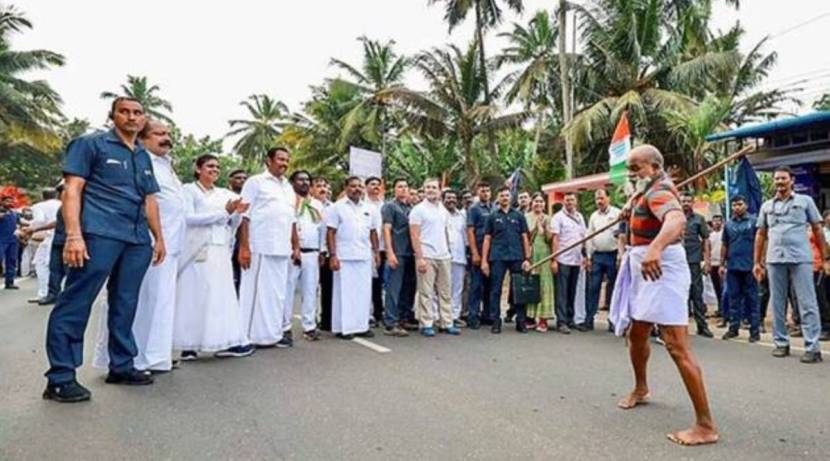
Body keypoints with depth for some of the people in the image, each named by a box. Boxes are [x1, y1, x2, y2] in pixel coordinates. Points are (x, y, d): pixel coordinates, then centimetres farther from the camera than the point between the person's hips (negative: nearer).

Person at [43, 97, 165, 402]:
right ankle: (60, 378, 1)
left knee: (125, 306, 10)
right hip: (100, 235, -6)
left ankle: (121, 367, 20)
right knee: (75, 305, -5)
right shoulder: (90, 144, 4)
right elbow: (72, 190, -4)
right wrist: (74, 234, -15)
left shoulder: (144, 157, 21)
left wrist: (159, 238, 17)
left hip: (138, 240, 6)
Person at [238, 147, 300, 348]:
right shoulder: (255, 182, -1)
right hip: (260, 247, -6)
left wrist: (296, 246, 14)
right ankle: (253, 336, 5)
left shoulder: (288, 187, 19)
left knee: (277, 292, 9)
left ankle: (272, 333, 17)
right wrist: (244, 247, -15)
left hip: (281, 249, 7)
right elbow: (244, 216, -8)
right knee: (257, 291, -2)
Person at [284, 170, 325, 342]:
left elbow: (322, 228, 19)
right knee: (288, 290, -2)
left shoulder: (317, 204, 16)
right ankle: (284, 327, 5)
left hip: (312, 253, 5)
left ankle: (309, 327, 14)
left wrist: (320, 251, 15)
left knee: (310, 291, 7)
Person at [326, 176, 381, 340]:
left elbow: (373, 232, 18)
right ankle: (343, 328, 8)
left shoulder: (368, 209, 13)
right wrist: (332, 255, -12)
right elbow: (330, 233, -5)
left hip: (364, 257, 5)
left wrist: (376, 252, 10)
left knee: (363, 292, 7)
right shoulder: (337, 207, -1)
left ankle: (362, 326, 17)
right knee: (344, 292, 0)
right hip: (344, 257, -4)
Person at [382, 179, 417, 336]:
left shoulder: (411, 208, 17)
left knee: (409, 288, 11)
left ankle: (405, 318, 22)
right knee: (394, 288, -6)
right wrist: (390, 252, -16)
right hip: (397, 253, -6)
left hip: (410, 253, 6)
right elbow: (387, 230, -8)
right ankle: (390, 324, -2)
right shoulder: (389, 206, -1)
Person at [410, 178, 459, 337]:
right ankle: (426, 325, 6)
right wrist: (419, 258, -16)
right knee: (426, 293, -1)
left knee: (445, 292, 9)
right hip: (426, 257, -6)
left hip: (444, 257, 6)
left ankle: (446, 323, 16)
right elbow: (414, 236, -10)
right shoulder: (418, 210, -4)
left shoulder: (443, 210, 14)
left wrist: (448, 251, 12)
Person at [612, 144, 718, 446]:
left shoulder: (658, 192, -17)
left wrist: (655, 247, -59)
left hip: (663, 274, -11)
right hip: (647, 276, 11)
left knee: (677, 347, -12)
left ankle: (705, 426, -7)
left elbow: (677, 220, -41)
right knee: (636, 334, 23)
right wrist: (633, 209, 17)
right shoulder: (648, 193, 14)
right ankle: (641, 389, 45)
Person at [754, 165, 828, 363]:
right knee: (777, 304, 7)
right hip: (775, 260, 3)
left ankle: (813, 347, -1)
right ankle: (781, 343, 16)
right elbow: (760, 235, 16)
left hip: (800, 259, -3)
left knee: (807, 304, -3)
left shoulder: (805, 201, 8)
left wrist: (825, 259, 2)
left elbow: (818, 230, 7)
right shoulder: (766, 206, 14)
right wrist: (757, 262, 11)